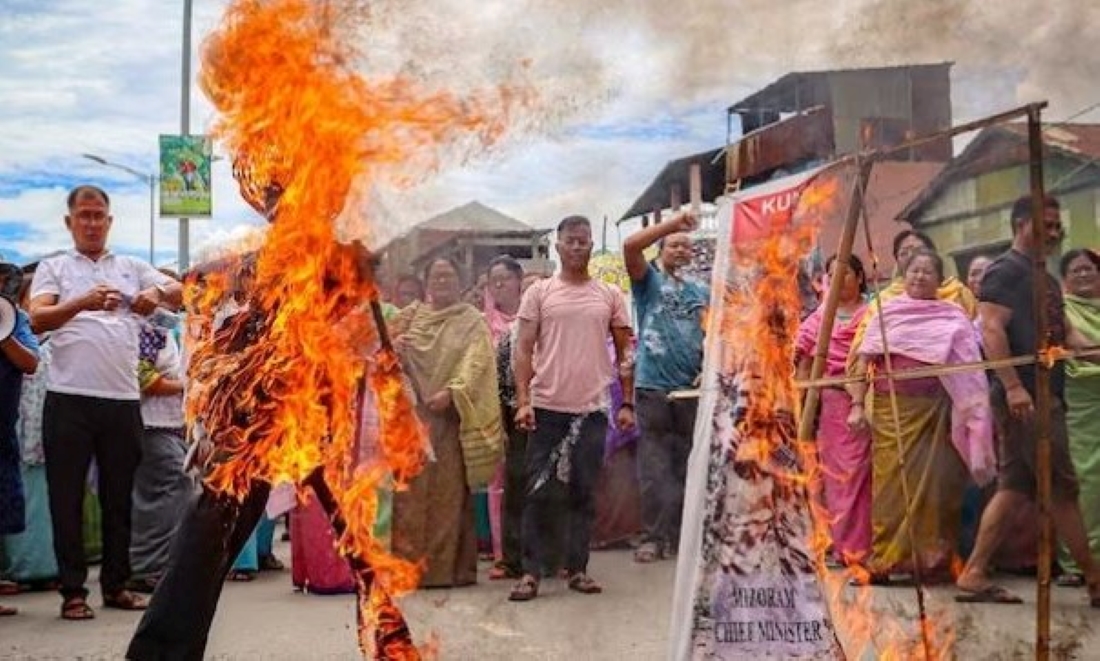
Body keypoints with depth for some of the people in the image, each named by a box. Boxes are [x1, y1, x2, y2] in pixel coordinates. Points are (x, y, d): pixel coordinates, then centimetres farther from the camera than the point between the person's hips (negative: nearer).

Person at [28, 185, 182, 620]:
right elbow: (37, 319, -7)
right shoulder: (54, 268, 8)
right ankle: (73, 591, 9)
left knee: (119, 497, 10)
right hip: (69, 399, -2)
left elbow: (181, 293, 6)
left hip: (123, 399, 2)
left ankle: (116, 584, 20)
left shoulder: (132, 268, 15)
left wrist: (158, 293, -17)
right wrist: (83, 302, -26)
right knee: (67, 498, 1)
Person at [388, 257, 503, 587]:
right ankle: (408, 564, 4)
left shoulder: (472, 321, 6)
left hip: (449, 415, -3)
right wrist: (393, 349, -7)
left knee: (449, 490, -1)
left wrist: (450, 392, -22)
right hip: (411, 414, 3)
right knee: (410, 489, 0)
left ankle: (449, 565, 3)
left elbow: (475, 364, -7)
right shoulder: (410, 316, 15)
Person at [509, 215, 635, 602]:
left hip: (592, 409, 2)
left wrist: (627, 403, 5)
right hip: (547, 408, -1)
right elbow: (523, 349, 0)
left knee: (583, 493, 8)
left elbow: (624, 353, 11)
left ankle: (577, 569, 18)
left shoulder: (609, 296, 8)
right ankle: (531, 571, 8)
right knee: (540, 492, 1)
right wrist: (523, 401, -10)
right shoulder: (539, 292, 3)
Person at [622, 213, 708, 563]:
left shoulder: (701, 291, 17)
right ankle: (654, 537, 3)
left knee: (687, 466, 8)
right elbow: (630, 245, -12)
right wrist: (674, 222, -10)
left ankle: (682, 534, 17)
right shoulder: (648, 280, 6)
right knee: (654, 468, -3)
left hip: (692, 388, 4)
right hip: (653, 386, -3)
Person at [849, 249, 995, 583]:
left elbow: (970, 366, 3)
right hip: (892, 409, 0)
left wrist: (973, 412, -9)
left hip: (936, 411, 0)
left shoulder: (953, 316, 8)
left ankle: (931, 559, 10)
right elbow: (864, 359, 4)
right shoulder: (887, 311, 8)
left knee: (935, 484, 0)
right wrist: (857, 405, -5)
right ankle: (884, 561, 4)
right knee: (891, 483, -1)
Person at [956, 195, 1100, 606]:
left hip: (1045, 395, 10)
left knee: (1015, 487, 8)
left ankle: (974, 575, 9)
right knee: (1062, 488, -3)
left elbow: (1064, 333, 23)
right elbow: (991, 330, -17)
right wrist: (1012, 386, -26)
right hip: (1024, 396, -10)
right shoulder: (1005, 271, -7)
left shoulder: (1046, 279, 23)